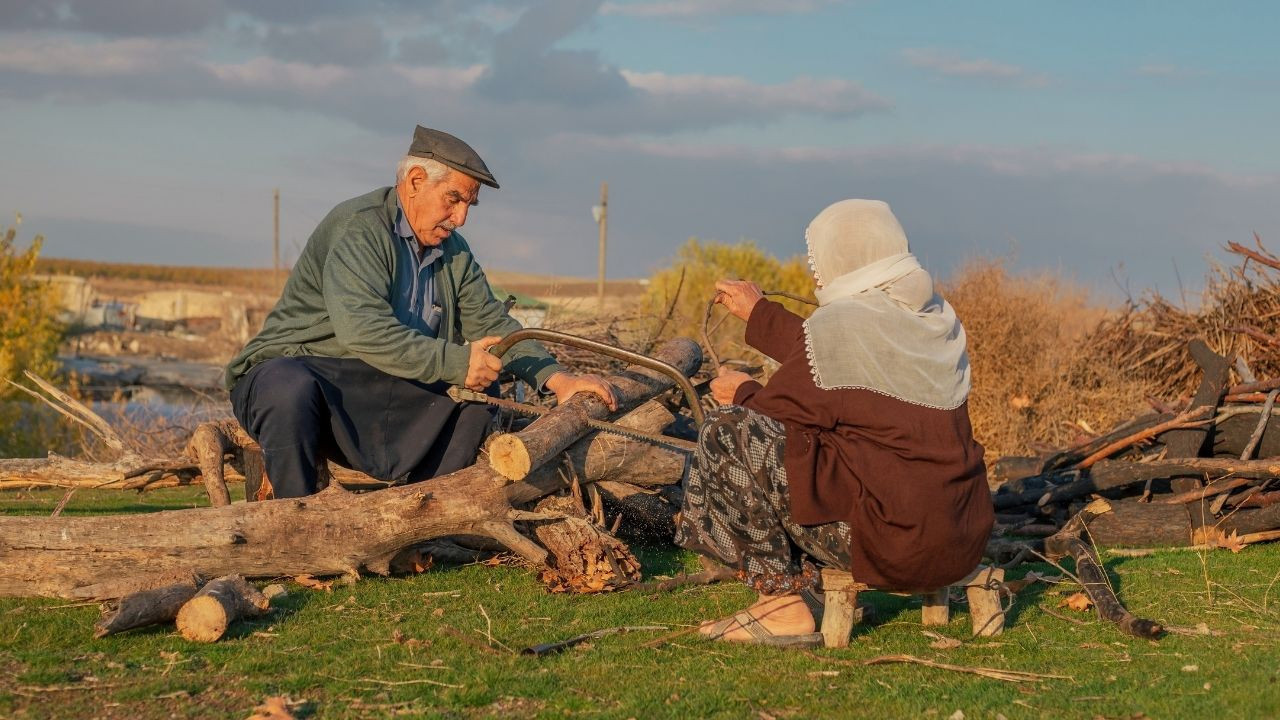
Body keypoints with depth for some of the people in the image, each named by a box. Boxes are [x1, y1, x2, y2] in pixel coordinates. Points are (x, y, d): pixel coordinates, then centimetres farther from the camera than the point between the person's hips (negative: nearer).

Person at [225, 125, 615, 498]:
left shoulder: (453, 251, 12)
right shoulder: (358, 227, -16)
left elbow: (493, 323, 14)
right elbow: (363, 331, -29)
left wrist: (556, 378, -2)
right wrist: (456, 363, -30)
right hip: (294, 370, -7)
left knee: (481, 394, -7)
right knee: (290, 390, -40)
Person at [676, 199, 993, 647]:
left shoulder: (838, 324, -13)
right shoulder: (938, 316, 11)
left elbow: (777, 413, -4)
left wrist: (744, 393, 18)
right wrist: (758, 313, 33)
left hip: (890, 543, -9)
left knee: (725, 433, -3)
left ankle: (782, 605, -2)